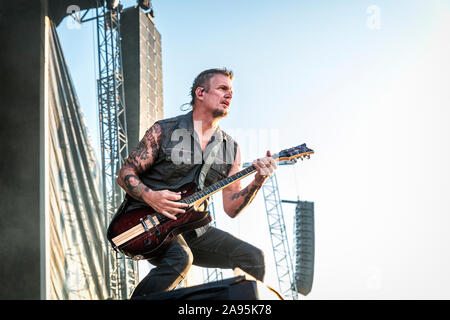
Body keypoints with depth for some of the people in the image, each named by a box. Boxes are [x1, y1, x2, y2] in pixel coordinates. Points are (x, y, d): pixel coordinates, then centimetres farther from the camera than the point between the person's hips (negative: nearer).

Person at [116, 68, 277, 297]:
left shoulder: (231, 149, 10)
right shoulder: (164, 131, -2)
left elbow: (231, 208, 7)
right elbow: (125, 174, 0)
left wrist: (257, 183, -10)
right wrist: (150, 196, -20)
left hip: (191, 228, 5)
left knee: (253, 259, -10)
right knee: (180, 258, -35)